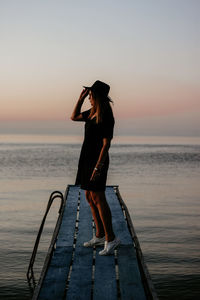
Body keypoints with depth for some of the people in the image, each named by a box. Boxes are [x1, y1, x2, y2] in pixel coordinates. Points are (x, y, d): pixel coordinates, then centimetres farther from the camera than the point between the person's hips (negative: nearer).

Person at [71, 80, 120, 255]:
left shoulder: (106, 117, -16)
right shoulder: (92, 113, 10)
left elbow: (107, 143, -19)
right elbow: (74, 117, 25)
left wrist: (98, 166, -23)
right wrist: (81, 98, 13)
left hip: (98, 160, -9)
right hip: (87, 158, 10)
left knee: (98, 198, -9)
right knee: (89, 197, 12)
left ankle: (111, 238, -2)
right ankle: (100, 235, 20)